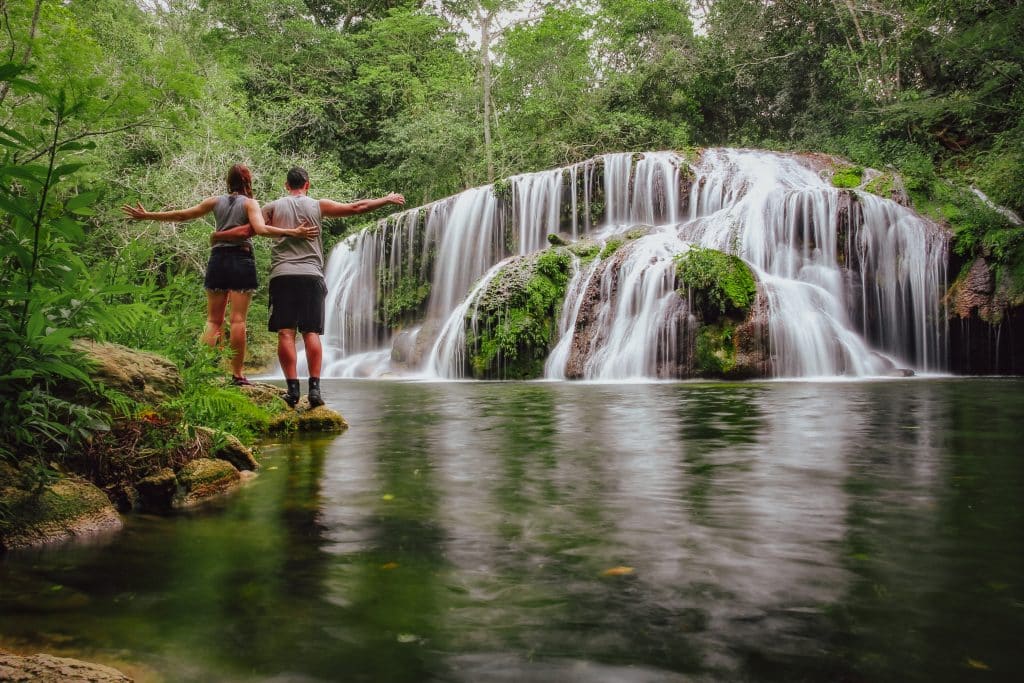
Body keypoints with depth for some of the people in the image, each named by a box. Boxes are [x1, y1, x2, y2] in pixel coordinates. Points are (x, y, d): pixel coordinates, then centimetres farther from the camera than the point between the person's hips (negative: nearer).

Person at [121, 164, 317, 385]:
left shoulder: (215, 201, 11)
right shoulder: (250, 203, 0)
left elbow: (180, 215, 14)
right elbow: (261, 229, -18)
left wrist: (147, 215, 25)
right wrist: (293, 232, -22)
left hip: (217, 260, 3)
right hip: (241, 261, -3)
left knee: (213, 320, 8)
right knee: (238, 320, -4)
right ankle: (237, 375, -4)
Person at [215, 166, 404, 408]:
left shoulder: (273, 207, 11)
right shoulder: (318, 205, 10)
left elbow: (245, 231, 7)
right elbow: (357, 207, 9)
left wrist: (218, 236, 24)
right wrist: (388, 199, 20)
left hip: (282, 276, 0)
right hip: (311, 276, 0)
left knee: (286, 333, -2)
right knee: (311, 333, 1)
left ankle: (292, 388, -8)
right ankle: (314, 387, -6)